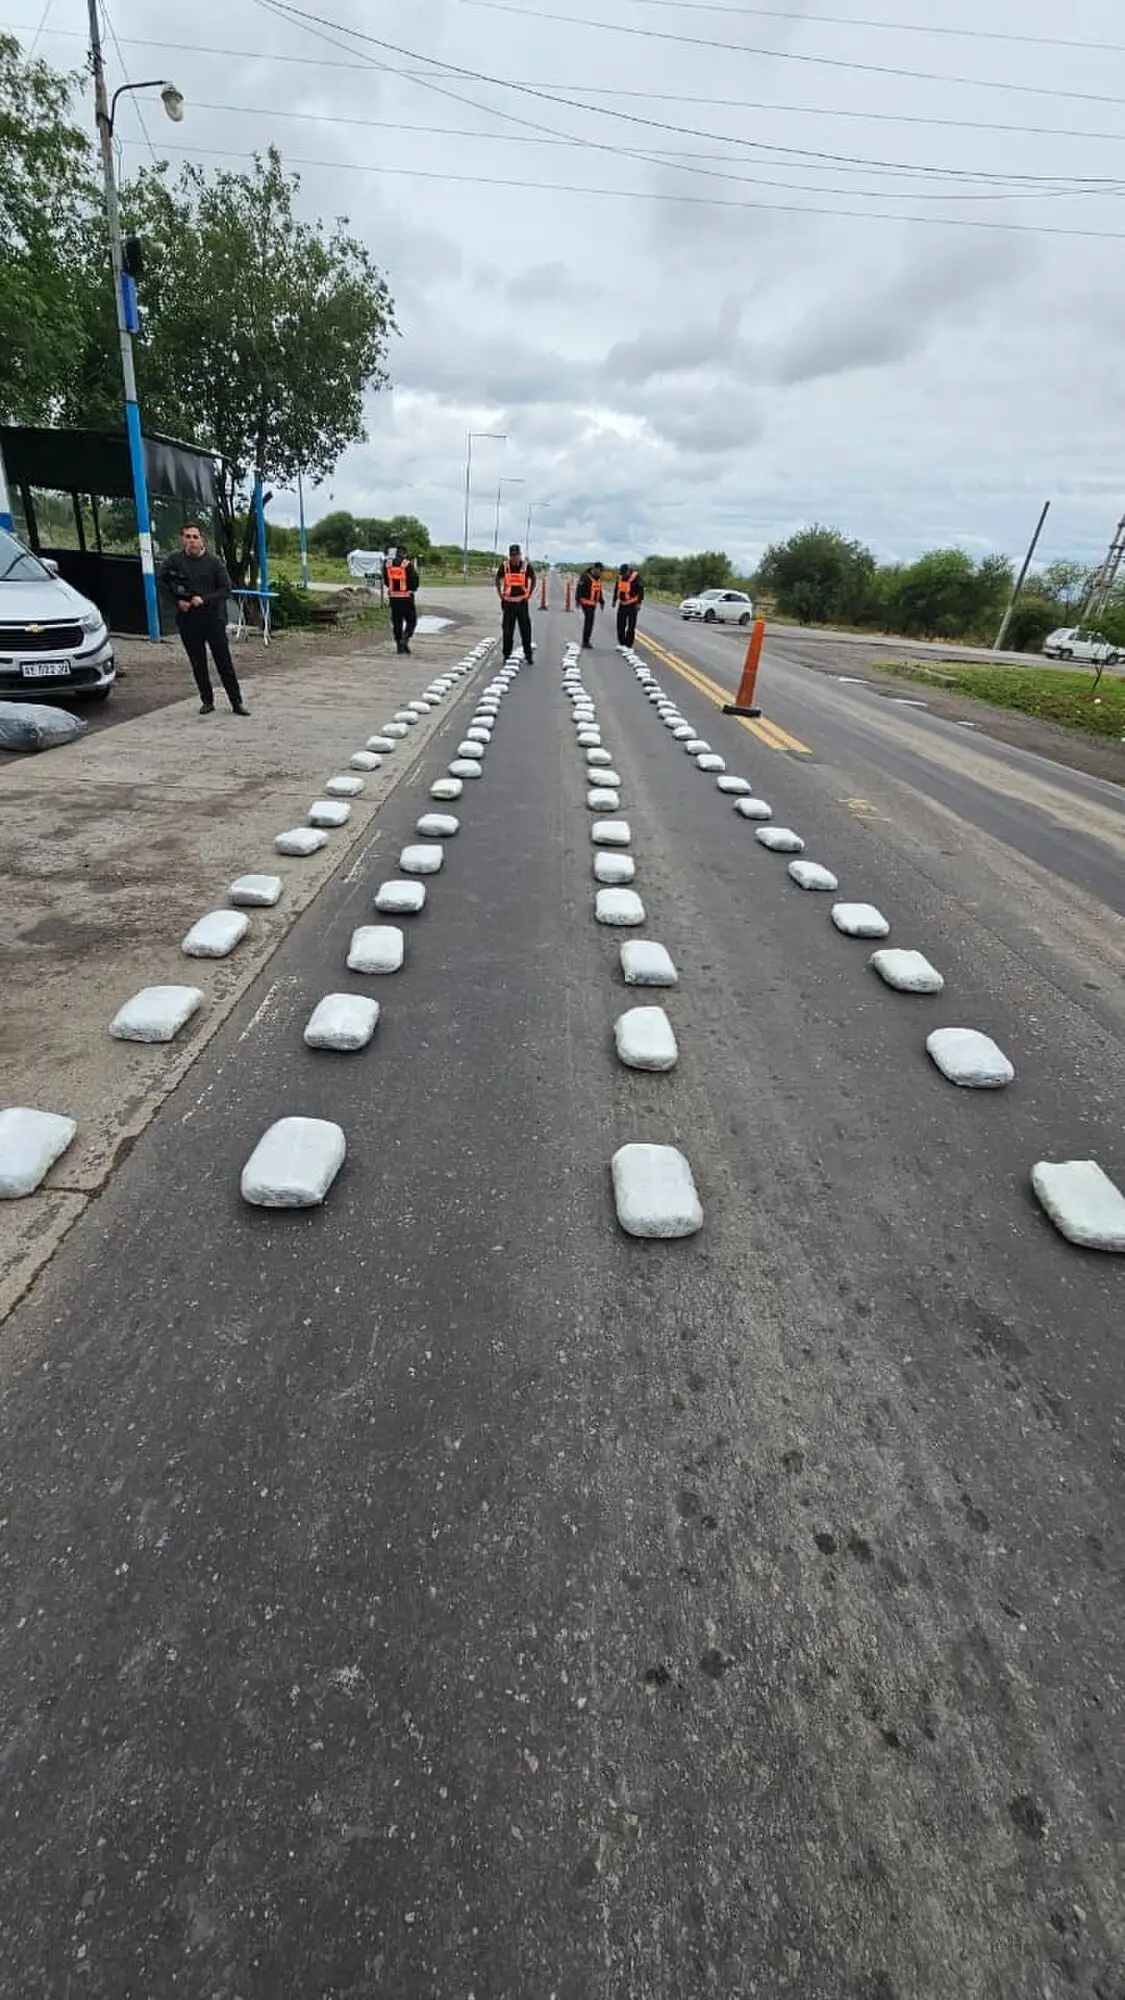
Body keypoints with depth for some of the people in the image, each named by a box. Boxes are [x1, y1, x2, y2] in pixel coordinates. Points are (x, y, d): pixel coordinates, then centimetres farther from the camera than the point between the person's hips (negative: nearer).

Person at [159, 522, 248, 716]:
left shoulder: (214, 562, -1)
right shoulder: (172, 562, 3)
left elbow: (226, 589, -2)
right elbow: (163, 584, 13)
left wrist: (204, 599, -13)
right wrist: (177, 601, -4)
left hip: (213, 618, -2)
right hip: (188, 620, 2)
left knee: (224, 662, -3)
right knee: (198, 664, 6)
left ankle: (237, 702, 2)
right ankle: (207, 701, 15)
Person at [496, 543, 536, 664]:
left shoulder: (526, 566, -2)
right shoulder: (504, 566, 0)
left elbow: (533, 580, 8)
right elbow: (498, 580, 11)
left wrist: (528, 595, 2)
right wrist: (501, 595, 4)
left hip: (522, 602, -1)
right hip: (508, 602, 1)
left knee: (525, 629, 0)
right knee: (507, 630, 4)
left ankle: (528, 655, 6)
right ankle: (507, 655, 13)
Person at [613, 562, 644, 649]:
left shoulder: (635, 577, -13)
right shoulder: (620, 577, 1)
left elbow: (641, 590, -12)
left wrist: (639, 603, -16)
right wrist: (614, 600, 19)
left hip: (632, 605, -5)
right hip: (622, 604, 5)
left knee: (631, 626, -4)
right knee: (620, 625, 9)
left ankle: (628, 644, 1)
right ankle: (621, 643, 20)